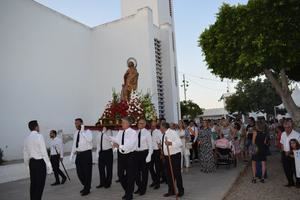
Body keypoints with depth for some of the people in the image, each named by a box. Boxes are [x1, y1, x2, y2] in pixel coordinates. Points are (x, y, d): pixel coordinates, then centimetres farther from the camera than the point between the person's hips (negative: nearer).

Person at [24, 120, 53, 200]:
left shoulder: (27, 138, 6)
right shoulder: (39, 136, -13)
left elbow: (26, 153, 10)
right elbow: (44, 152, -13)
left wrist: (28, 165, 21)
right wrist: (48, 165, -9)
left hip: (31, 162, 7)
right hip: (40, 162, -7)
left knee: (33, 183, 14)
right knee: (40, 184, 0)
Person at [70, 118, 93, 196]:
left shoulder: (87, 131, -10)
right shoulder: (76, 133, 11)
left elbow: (89, 139, -31)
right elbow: (74, 144, 18)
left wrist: (82, 131, -25)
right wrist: (72, 154, 15)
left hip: (86, 153, -7)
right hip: (78, 154, 7)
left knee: (87, 172, 3)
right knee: (79, 172, 13)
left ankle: (87, 189, 20)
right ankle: (85, 186, 35)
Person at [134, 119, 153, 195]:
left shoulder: (147, 133, -8)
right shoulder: (136, 132, 5)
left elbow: (150, 145, -8)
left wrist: (149, 156, -14)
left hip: (144, 153, -4)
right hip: (137, 153, 5)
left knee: (144, 171, 7)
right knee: (137, 171, 13)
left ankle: (143, 189, 23)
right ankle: (139, 187, 32)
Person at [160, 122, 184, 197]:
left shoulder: (173, 133, -14)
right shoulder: (164, 135, 9)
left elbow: (180, 143, -23)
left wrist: (171, 143, -34)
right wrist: (161, 147, 6)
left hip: (175, 155, -8)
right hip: (167, 156, 8)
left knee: (177, 174, 1)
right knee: (168, 174, 12)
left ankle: (181, 190, 18)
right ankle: (171, 191, 24)